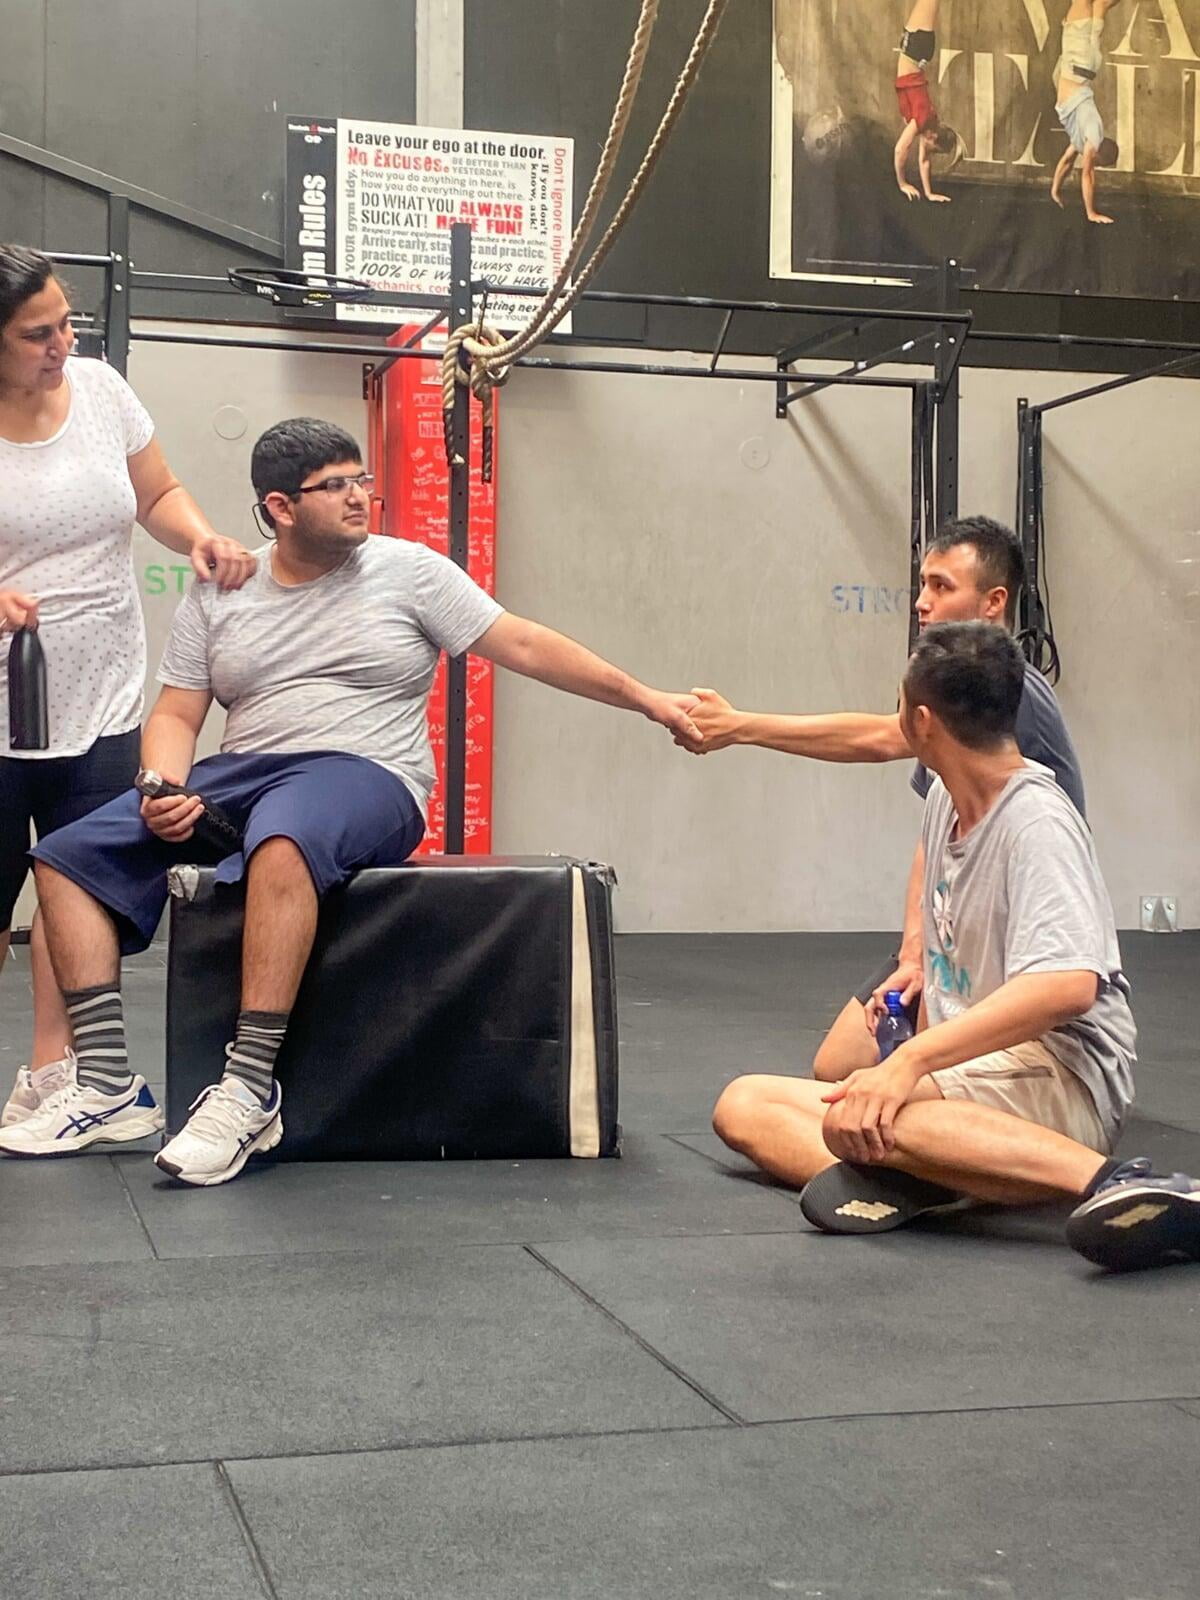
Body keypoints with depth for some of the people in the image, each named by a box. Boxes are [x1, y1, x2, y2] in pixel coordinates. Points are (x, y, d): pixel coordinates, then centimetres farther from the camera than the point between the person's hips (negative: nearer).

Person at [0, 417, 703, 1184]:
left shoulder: (406, 570, 4)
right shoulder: (216, 595, 12)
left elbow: (526, 646, 3)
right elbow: (176, 715, 12)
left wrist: (649, 701, -2)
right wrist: (165, 791, -10)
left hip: (365, 777, -5)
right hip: (241, 774, 5)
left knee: (282, 842, -40)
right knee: (68, 856, -11)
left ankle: (249, 1093, -37)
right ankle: (110, 1088, -11)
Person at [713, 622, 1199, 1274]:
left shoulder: (1035, 821, -15)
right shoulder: (943, 799, 12)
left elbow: (1069, 985, -31)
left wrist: (912, 1060, -36)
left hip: (1059, 1076, -10)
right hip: (969, 1068, 10)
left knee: (859, 1119, -38)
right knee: (742, 1105, -1)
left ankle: (1119, 1184, -37)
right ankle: (893, 1184, -30)